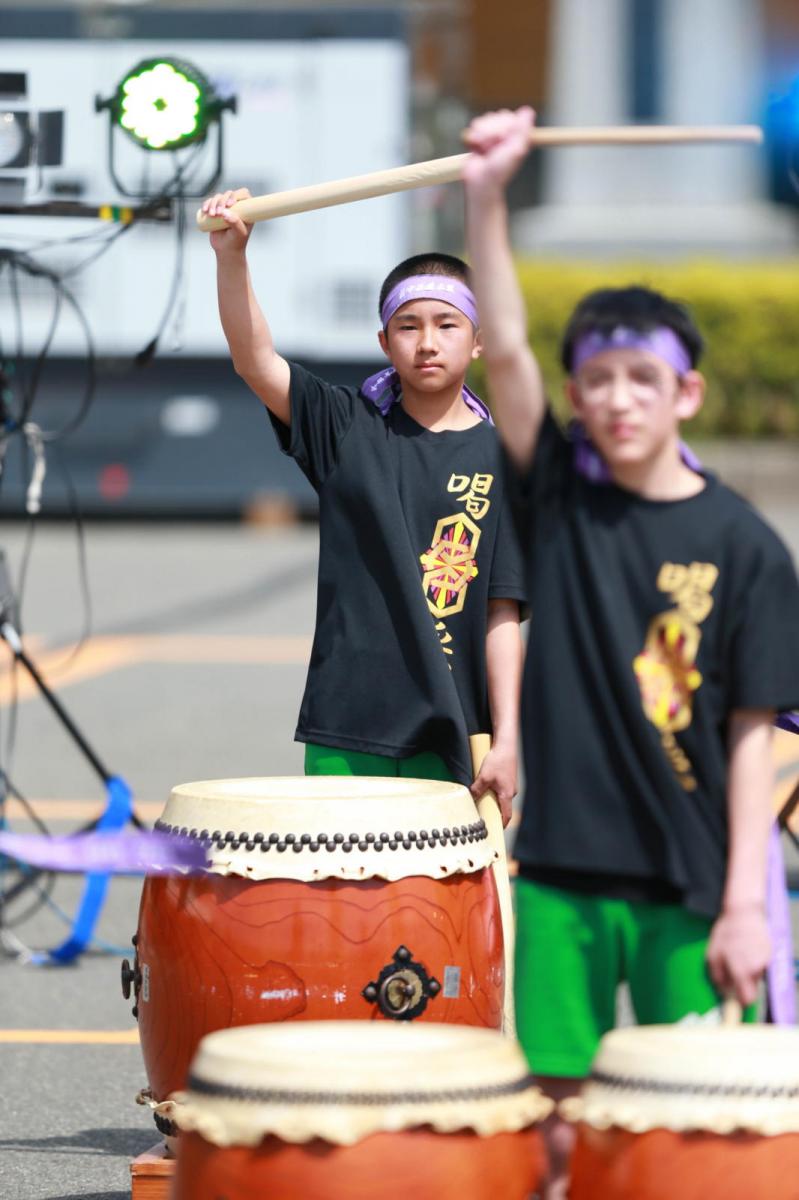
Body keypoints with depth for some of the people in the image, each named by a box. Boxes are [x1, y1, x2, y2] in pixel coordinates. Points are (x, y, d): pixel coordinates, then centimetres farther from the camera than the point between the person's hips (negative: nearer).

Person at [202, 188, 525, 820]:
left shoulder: (500, 460, 2)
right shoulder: (347, 429, 6)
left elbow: (502, 614, -1)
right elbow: (255, 362, -8)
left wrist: (507, 741, -6)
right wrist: (232, 255, -22)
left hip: (447, 741, -1)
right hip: (344, 733, 1)